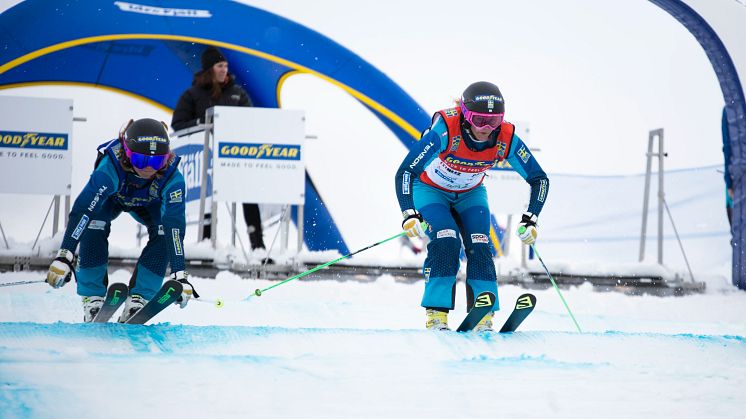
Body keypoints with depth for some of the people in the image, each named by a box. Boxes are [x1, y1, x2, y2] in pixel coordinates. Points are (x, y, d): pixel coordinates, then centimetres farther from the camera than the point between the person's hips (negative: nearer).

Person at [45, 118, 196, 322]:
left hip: (147, 203, 1)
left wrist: (179, 274, -52)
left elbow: (175, 225, -44)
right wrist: (64, 256, -60)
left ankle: (138, 297, -14)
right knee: (93, 226, -30)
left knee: (164, 233, -26)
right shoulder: (110, 167, -45)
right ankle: (93, 297, -17)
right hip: (111, 197, -1)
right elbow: (82, 209, -52)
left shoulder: (172, 177, -40)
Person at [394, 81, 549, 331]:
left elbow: (539, 179, -14)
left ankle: (483, 317, -9)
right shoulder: (445, 131, -38)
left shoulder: (506, 139, -27)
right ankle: (436, 314, -19)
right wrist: (409, 215, -45)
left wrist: (531, 220, -23)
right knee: (447, 243, -24)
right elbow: (405, 172, -36)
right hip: (430, 190, -3)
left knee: (479, 247, -16)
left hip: (470, 195, 3)